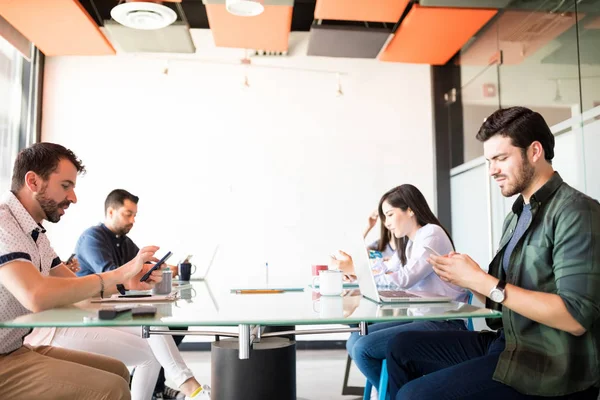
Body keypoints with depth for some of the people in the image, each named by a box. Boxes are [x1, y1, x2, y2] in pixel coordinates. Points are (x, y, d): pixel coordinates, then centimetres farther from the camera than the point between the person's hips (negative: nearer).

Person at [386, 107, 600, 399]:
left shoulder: (576, 212, -14)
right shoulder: (516, 216, 13)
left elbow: (576, 317, -22)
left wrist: (482, 282, -22)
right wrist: (467, 278, -5)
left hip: (550, 366, -8)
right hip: (507, 343, 8)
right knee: (403, 347, 5)